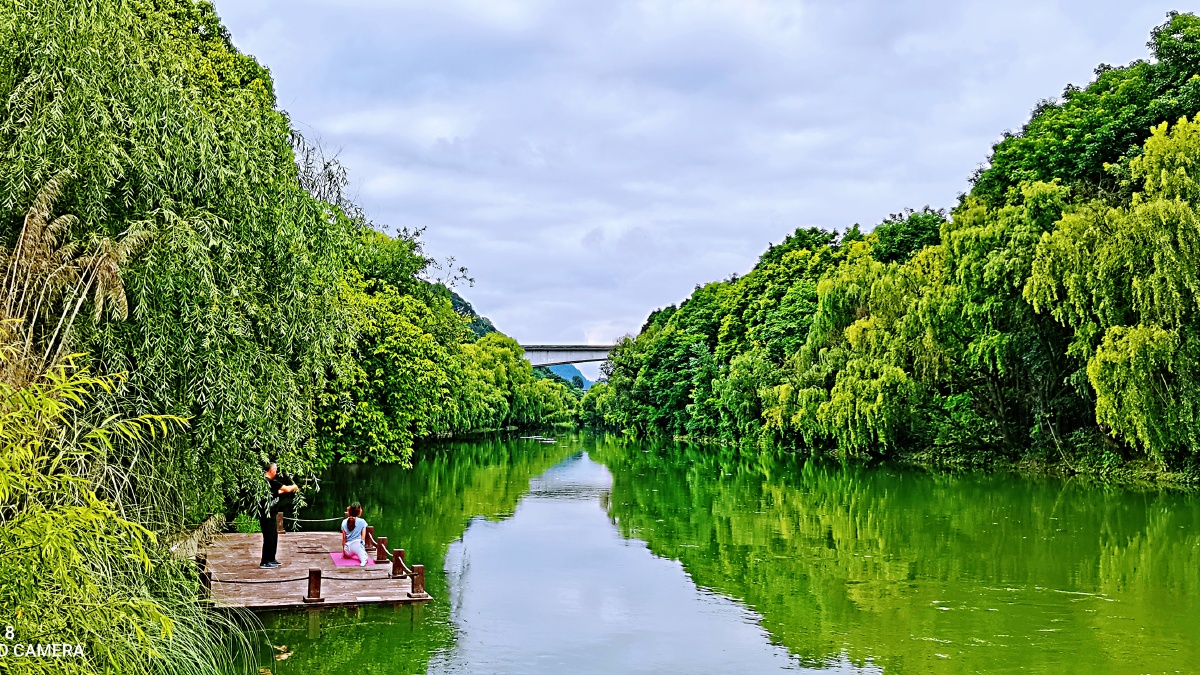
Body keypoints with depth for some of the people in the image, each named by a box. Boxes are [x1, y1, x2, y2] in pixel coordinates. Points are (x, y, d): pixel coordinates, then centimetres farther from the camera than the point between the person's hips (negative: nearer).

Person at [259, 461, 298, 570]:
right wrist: (294, 487, 5)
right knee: (269, 537, -7)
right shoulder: (270, 482, -17)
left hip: (270, 514, 10)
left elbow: (277, 492, 30)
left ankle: (271, 559, 24)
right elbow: (287, 489, -15)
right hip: (266, 515, -10)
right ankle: (264, 563, -4)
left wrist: (289, 489, 28)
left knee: (274, 536, 16)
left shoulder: (266, 481, 14)